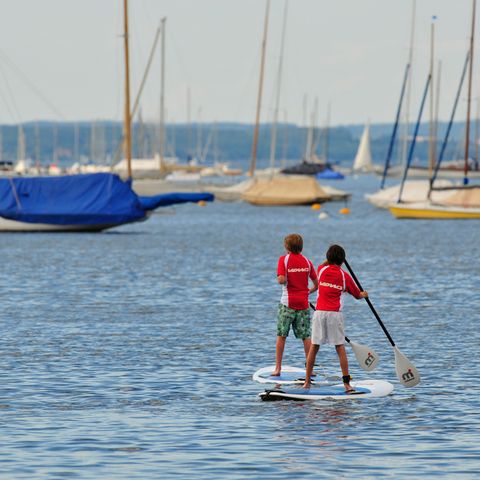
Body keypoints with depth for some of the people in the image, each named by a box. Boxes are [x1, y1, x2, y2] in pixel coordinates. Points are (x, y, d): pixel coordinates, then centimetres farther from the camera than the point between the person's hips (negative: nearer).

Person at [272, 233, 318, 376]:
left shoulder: (284, 259, -6)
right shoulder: (307, 262, 5)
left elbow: (282, 280, -18)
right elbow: (317, 284, 7)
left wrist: (279, 279, 4)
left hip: (288, 302, -3)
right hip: (303, 303, 3)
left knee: (281, 335, 4)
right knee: (306, 336, 6)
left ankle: (278, 368, 3)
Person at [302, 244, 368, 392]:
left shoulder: (321, 269, 7)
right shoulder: (344, 276, 2)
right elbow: (358, 295, 16)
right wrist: (364, 295, 37)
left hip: (319, 312, 2)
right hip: (335, 314, -2)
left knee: (314, 347, 8)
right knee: (340, 348, 0)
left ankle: (307, 381, 11)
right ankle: (346, 383, -4)